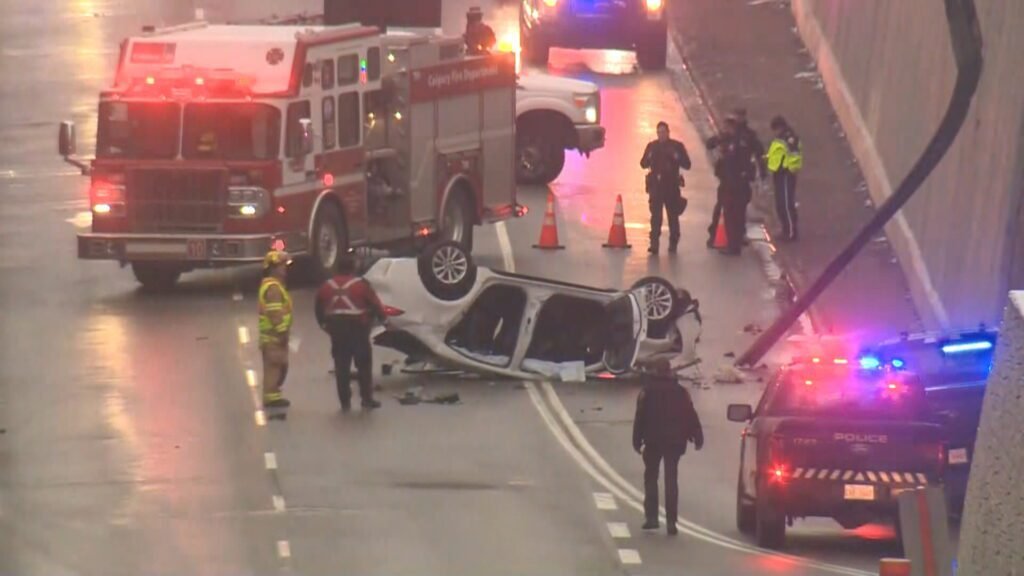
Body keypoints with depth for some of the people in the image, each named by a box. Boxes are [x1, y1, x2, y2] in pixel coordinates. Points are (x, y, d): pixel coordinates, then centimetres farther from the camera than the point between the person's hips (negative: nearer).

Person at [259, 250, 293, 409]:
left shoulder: (273, 285, 17)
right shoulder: (273, 288, -18)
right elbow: (275, 313, -24)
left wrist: (283, 332, 23)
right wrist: (282, 331, -22)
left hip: (276, 335, 11)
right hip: (274, 336, -11)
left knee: (280, 365, 16)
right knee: (274, 365, -7)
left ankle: (273, 395, 23)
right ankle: (271, 397, -4)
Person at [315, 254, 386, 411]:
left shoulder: (327, 286, 6)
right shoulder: (361, 285, -8)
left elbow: (319, 309, 11)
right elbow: (375, 304, -6)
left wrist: (324, 324, 24)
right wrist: (382, 317, 10)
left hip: (336, 329, 4)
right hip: (357, 328, -4)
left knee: (341, 367, 7)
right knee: (364, 365, 6)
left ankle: (345, 402, 6)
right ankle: (366, 398, 5)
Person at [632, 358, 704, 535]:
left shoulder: (647, 393, -6)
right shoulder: (680, 392, 0)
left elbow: (640, 419, -6)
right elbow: (691, 416, 1)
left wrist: (637, 441, -1)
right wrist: (697, 438, 7)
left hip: (653, 441, -2)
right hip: (674, 441, 2)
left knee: (651, 478, 11)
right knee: (671, 480, 5)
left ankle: (651, 517, 2)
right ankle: (671, 521, 0)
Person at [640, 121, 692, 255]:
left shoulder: (677, 146, 2)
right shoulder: (652, 146, 8)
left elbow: (687, 165, 0)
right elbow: (643, 164, 8)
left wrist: (677, 159, -20)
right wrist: (649, 158, -13)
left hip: (672, 185, -1)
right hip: (655, 184, 1)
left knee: (673, 215, 3)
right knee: (655, 215, -6)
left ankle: (673, 243, 12)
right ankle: (654, 243, -9)